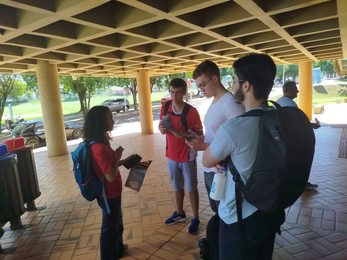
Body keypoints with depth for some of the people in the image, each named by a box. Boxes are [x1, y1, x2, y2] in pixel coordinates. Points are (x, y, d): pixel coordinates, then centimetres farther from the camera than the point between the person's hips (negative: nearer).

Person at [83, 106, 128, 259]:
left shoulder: (100, 142, 1)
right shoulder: (99, 147, -31)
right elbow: (111, 176, -28)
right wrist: (117, 158, -16)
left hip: (111, 192, 10)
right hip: (109, 194, -10)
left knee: (116, 222, 28)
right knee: (110, 227, 13)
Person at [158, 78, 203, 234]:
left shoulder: (192, 111, -18)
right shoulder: (165, 106, -4)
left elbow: (199, 134, -14)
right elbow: (160, 126, 7)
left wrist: (183, 135, -30)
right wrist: (162, 128, -17)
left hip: (187, 156, -4)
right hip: (171, 155, 5)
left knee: (191, 188, 10)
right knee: (177, 187, 21)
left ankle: (195, 218, 28)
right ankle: (179, 213, 41)